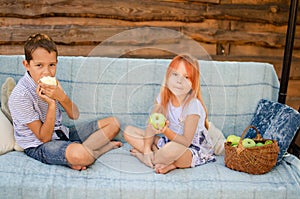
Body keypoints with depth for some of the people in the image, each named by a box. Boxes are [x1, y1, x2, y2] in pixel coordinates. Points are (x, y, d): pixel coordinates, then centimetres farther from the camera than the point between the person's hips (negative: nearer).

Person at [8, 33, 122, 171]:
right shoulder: (20, 96, -22)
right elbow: (44, 137, -18)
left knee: (113, 123, 1)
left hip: (60, 132, 8)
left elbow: (74, 116, 0)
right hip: (38, 146, -8)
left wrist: (62, 97, -20)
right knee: (78, 155, -41)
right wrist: (51, 104, -28)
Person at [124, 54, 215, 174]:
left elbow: (186, 141, -23)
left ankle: (139, 155, -9)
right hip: (169, 140, 7)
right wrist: (147, 149, -16)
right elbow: (151, 125, -4)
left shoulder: (193, 105, -23)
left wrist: (166, 131, -37)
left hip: (193, 150, -6)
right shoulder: (163, 97, -5)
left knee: (173, 149, -43)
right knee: (128, 131, -4)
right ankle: (169, 162, -16)